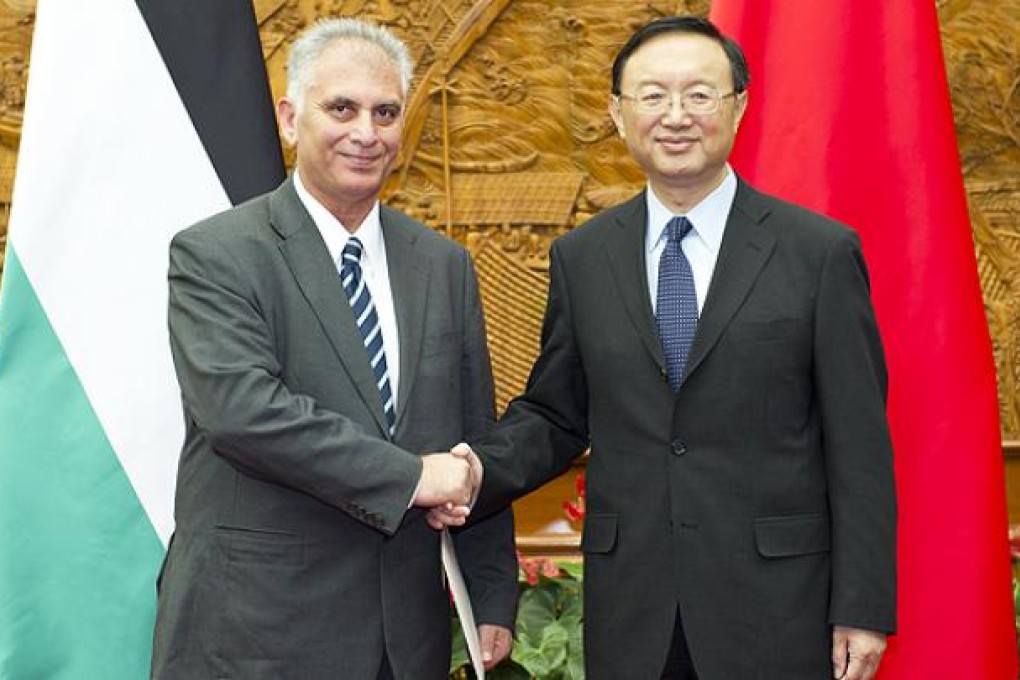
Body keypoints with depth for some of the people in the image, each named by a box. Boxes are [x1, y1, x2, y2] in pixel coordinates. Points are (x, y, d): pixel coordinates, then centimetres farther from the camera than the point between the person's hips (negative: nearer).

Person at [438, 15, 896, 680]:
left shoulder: (822, 251, -4)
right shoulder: (580, 258, 5)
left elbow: (859, 446, -4)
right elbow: (554, 415, 11)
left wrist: (863, 608, -6)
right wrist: (477, 472, -9)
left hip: (775, 607, -2)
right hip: (629, 617, 3)